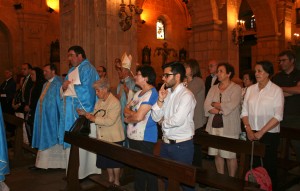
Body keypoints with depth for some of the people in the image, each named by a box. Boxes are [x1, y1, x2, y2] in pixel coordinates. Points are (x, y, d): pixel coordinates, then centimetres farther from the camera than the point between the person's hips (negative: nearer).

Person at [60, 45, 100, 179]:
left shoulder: (87, 69, -7)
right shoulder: (72, 70, 20)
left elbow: (86, 90, -20)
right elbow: (65, 91, 17)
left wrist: (70, 86, -10)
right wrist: (64, 88, -3)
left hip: (81, 108, -9)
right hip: (70, 109, 9)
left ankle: (82, 171, 6)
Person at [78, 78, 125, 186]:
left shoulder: (115, 102, -18)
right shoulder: (99, 101, 9)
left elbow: (110, 121, -26)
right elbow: (95, 115, 14)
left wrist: (94, 119, -22)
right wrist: (85, 113, -1)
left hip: (114, 138, -8)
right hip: (103, 137, 8)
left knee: (114, 160, 6)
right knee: (105, 159, 17)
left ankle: (116, 181, 23)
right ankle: (110, 178, 34)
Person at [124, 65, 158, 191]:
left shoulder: (151, 93, -15)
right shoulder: (138, 93, 13)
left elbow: (138, 117, -22)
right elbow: (126, 110, 11)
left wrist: (128, 119, -3)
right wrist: (133, 113, -10)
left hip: (145, 138, -9)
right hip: (133, 136, 9)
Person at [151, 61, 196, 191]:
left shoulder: (186, 95, -17)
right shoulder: (167, 93, 5)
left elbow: (178, 120, -27)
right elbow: (155, 117, 3)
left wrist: (163, 122, -8)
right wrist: (160, 99, -10)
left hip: (181, 145, -7)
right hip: (166, 142, 7)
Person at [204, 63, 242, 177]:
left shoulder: (236, 88, -3)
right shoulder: (213, 88, 12)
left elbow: (230, 105, -16)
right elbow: (206, 105, 1)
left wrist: (214, 104, -4)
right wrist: (221, 109, -12)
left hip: (229, 127, -5)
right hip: (214, 125, 5)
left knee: (230, 155, 1)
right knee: (217, 154, 11)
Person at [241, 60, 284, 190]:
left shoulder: (276, 90, -6)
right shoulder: (250, 89, 6)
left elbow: (278, 116, -11)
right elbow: (244, 111, 6)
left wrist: (261, 132, -15)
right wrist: (249, 130, -6)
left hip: (269, 134, -3)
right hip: (252, 134, 3)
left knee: (269, 165, 6)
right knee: (253, 164, 9)